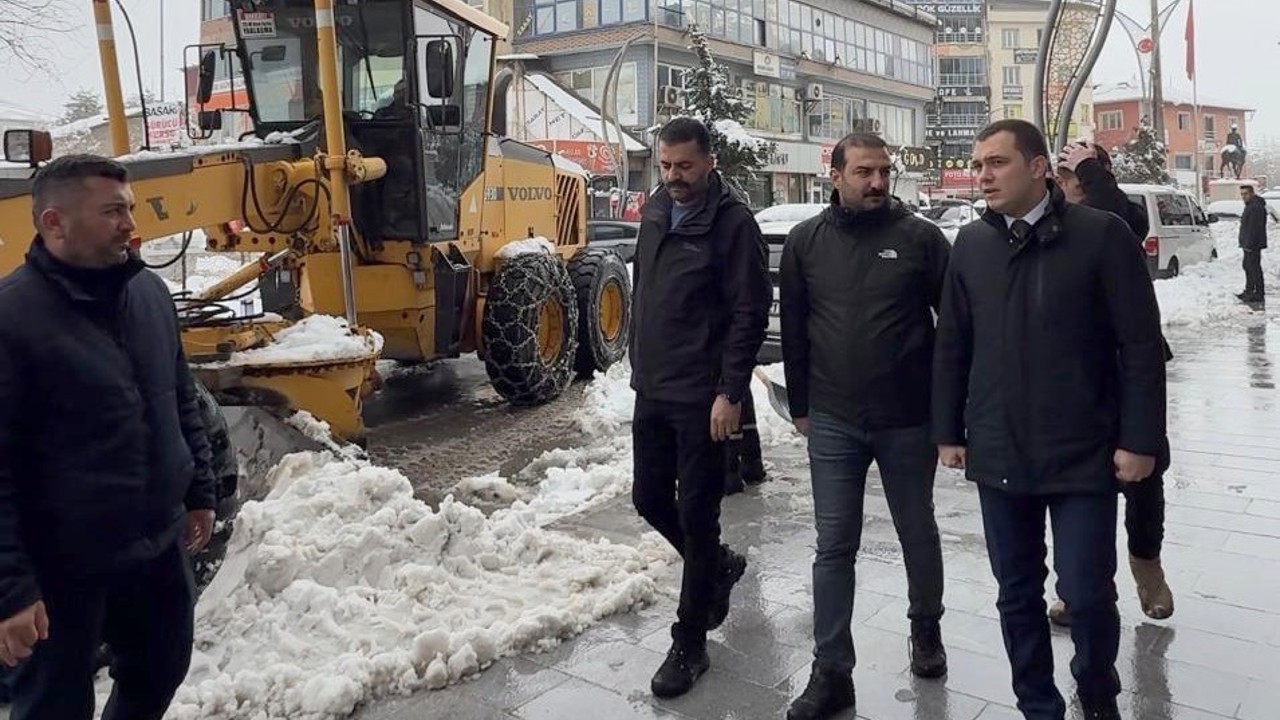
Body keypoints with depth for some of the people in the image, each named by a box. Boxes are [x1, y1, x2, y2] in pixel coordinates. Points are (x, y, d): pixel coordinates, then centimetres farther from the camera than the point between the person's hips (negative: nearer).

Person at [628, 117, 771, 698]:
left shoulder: (733, 223, -12)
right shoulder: (655, 212, 10)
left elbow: (750, 314, -15)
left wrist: (730, 393, -19)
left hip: (702, 398, -7)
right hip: (652, 390, 7)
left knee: (695, 514, 1)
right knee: (649, 498, 14)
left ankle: (689, 644, 15)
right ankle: (719, 565, 41)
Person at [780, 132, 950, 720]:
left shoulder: (921, 237, -4)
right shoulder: (806, 241, 2)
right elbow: (793, 330, 8)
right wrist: (800, 406, 9)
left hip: (909, 419, -1)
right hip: (832, 423, 1)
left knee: (917, 534, 16)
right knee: (834, 547, 5)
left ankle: (926, 628, 41)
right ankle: (832, 671, 15)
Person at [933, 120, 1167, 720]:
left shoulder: (1102, 235, -6)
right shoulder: (970, 245, 6)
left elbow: (1141, 345, -6)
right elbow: (951, 346, 10)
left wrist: (1139, 439, -9)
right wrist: (949, 432, 9)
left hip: (1083, 455, -3)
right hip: (999, 455, 4)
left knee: (1086, 592, 2)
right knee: (1017, 593, 11)